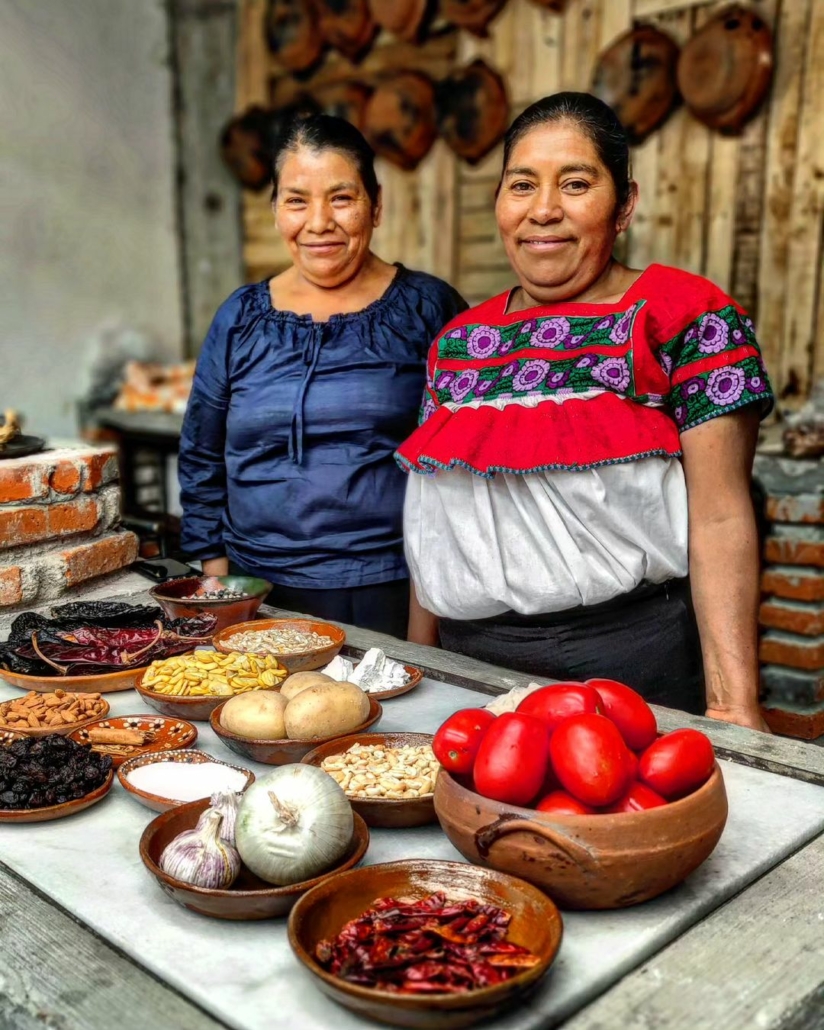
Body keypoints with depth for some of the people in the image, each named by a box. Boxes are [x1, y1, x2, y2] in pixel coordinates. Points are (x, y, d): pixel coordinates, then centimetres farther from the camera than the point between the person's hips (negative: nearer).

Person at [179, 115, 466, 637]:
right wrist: (217, 579, 6)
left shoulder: (429, 309, 0)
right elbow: (202, 462, 12)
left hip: (399, 595, -2)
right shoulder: (241, 318, 7)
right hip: (265, 599, 2)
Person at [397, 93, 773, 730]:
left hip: (632, 659, -4)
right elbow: (436, 526, 13)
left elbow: (720, 518, -13)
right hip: (469, 665, 5)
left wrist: (734, 702, -18)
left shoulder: (686, 318, -7)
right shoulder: (459, 340, 8)